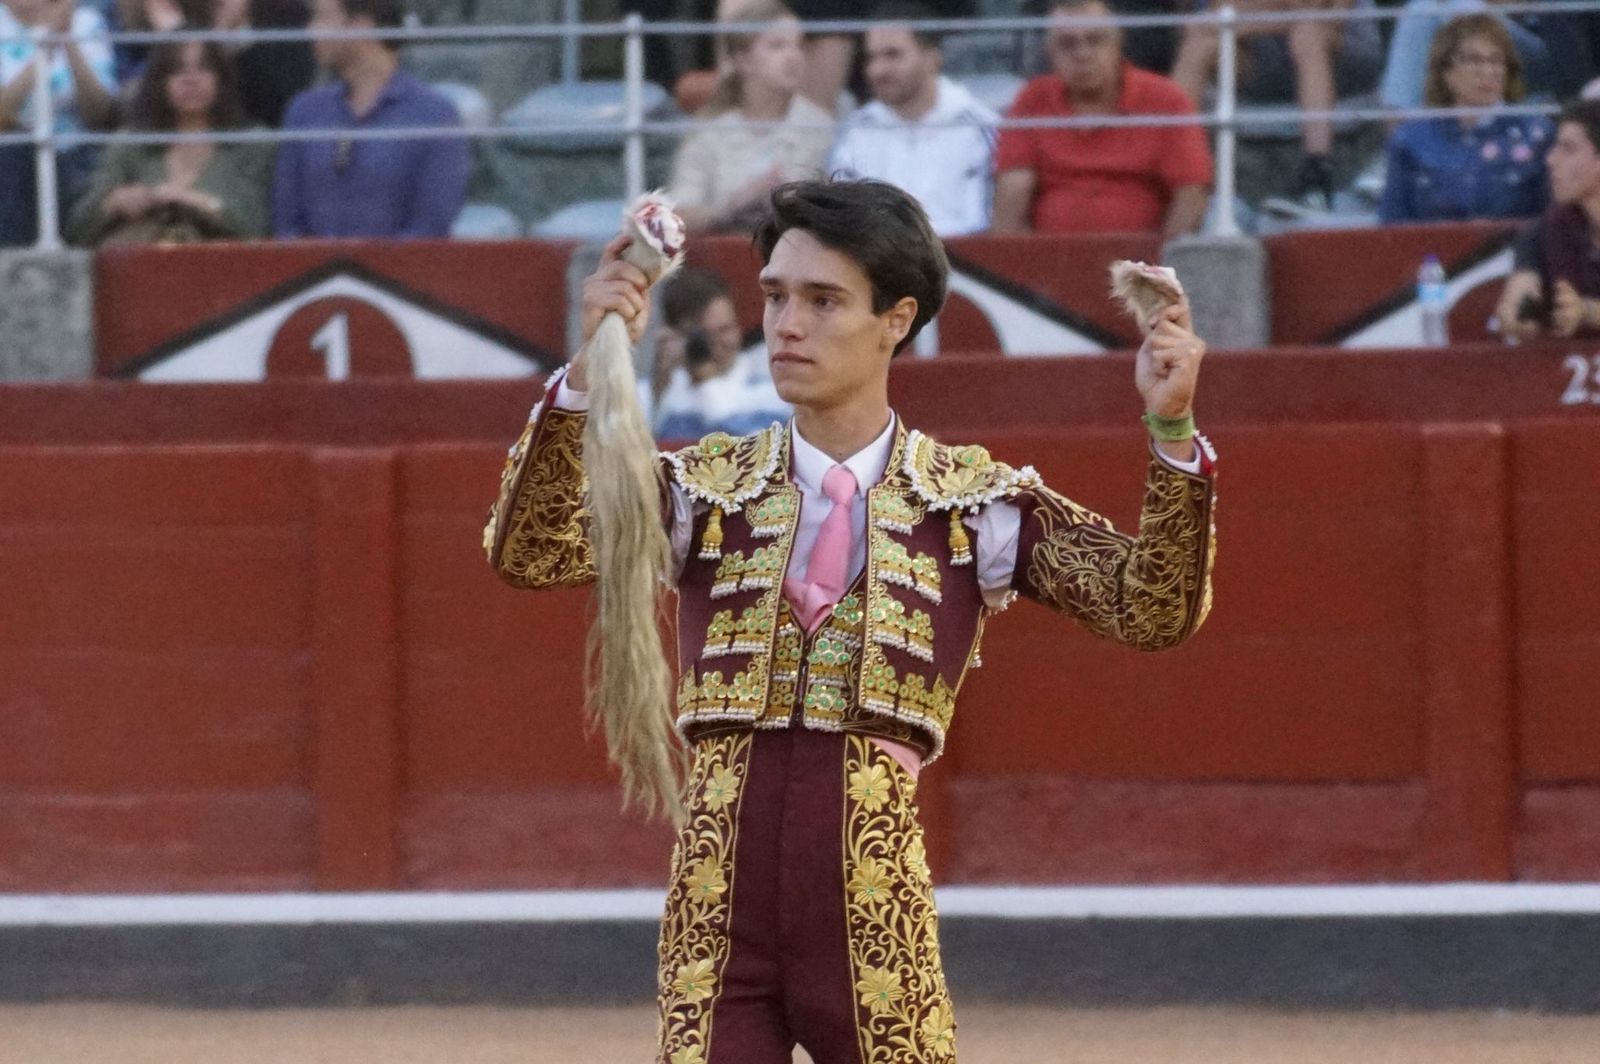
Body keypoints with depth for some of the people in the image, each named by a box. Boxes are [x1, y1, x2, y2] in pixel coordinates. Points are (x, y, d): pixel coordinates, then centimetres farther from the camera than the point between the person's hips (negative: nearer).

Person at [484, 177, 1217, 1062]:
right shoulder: (704, 492, 7)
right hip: (716, 914, 1)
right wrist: (587, 373, -21)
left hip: (876, 915, -1)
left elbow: (1153, 612, -4)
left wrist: (1172, 434, -19)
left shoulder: (974, 504, 5)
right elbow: (527, 553, -7)